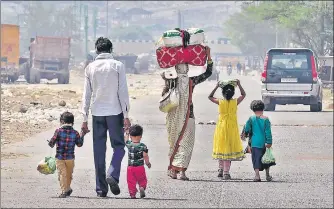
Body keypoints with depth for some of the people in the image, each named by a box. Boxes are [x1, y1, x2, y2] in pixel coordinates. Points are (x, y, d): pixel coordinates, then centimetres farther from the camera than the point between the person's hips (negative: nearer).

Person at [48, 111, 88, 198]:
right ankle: (68, 189, 36)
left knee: (62, 174, 0)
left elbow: (51, 143, -10)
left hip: (59, 157, -3)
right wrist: (82, 135, 19)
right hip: (70, 158, 3)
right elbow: (79, 144, 6)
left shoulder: (58, 131, -12)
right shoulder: (75, 133, -5)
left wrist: (51, 144, 13)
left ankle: (64, 190, -11)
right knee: (69, 174, 20)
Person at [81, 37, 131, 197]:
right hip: (115, 112, -2)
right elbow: (123, 92, -5)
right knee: (119, 146, 7)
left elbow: (87, 94, 5)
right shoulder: (117, 66, -3)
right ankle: (113, 175, -17)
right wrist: (126, 115, -2)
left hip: (97, 113, 2)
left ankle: (101, 187, 4)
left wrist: (85, 118, 8)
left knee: (99, 151, 6)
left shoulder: (90, 68, 4)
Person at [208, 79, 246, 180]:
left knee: (221, 148, 15)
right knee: (229, 149, 3)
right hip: (232, 128, 0)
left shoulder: (220, 102, -9)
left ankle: (221, 169, 19)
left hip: (221, 128, 0)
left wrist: (216, 86, 8)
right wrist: (239, 85, 13)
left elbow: (210, 97, 10)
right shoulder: (235, 102, -9)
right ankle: (226, 172, -1)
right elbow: (243, 94, 11)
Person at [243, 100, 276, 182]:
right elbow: (268, 131, -8)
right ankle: (267, 175, 25)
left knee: (256, 159, 0)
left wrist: (246, 134, 21)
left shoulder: (251, 119, -4)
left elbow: (246, 129, 0)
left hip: (254, 143, 0)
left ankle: (257, 175, -15)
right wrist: (269, 142, -7)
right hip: (263, 143, 0)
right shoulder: (265, 119, -6)